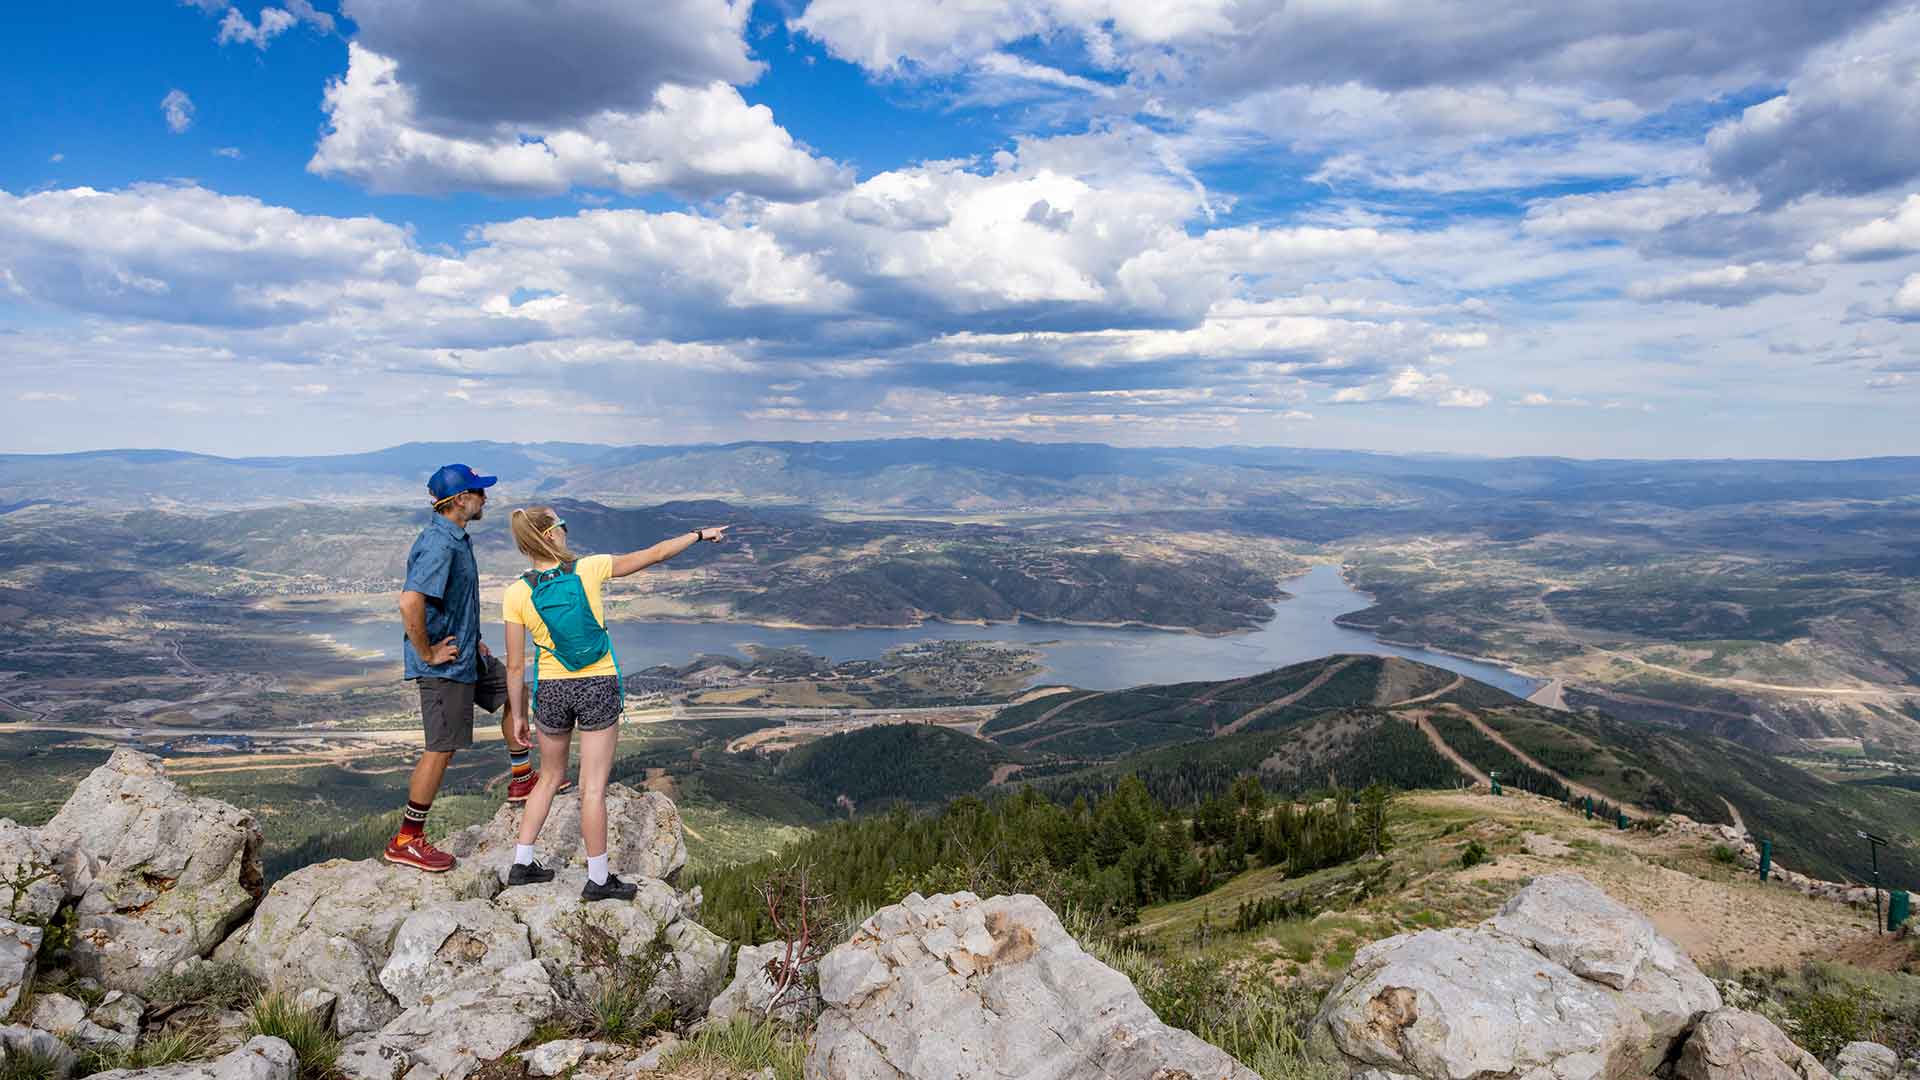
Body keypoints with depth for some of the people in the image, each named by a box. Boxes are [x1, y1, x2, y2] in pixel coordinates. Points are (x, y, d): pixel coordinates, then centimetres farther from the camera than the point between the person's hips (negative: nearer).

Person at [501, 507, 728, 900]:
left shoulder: (517, 594, -8)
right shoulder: (588, 570, -11)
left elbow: (516, 667, -5)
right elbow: (655, 554, -1)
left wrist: (517, 715, 7)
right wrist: (699, 534, 12)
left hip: (551, 690, 2)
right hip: (598, 688, -2)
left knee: (550, 778, 22)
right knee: (593, 788, 5)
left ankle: (522, 863, 28)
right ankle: (598, 879, 14)